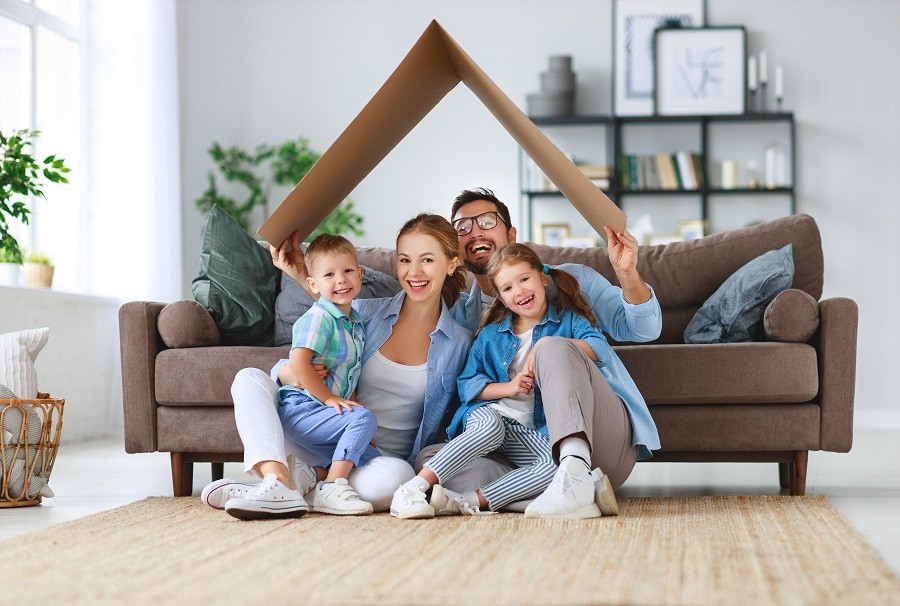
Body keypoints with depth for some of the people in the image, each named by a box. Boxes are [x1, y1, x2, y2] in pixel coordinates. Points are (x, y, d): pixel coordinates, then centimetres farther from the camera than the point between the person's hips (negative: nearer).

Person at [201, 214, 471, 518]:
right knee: (249, 378, -15)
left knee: (397, 476, -39)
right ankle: (279, 482, -33)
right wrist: (290, 373, -18)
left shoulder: (459, 343, 3)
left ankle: (302, 483, -21)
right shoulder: (365, 312, 4)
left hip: (380, 457, -2)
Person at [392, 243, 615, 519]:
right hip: (490, 412, 0)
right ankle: (417, 485, -42)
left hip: (530, 430, 0)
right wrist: (508, 388, -10)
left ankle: (469, 501, -41)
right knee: (489, 426, -38)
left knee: (558, 464, -32)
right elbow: (467, 385, 8)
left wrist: (549, 344, -20)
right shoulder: (491, 334, 15)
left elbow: (599, 347, -8)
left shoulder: (568, 320, 11)